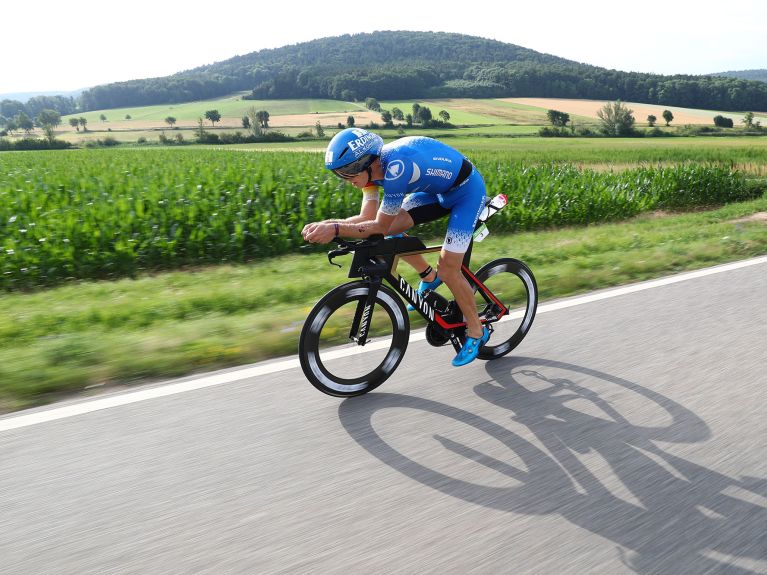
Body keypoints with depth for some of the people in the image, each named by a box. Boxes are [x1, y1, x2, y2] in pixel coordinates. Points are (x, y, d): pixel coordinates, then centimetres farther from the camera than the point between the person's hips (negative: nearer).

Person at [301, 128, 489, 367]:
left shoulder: (396, 167, -36)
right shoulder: (372, 166, -10)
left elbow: (380, 226, -30)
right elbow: (367, 218, -11)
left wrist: (335, 229, -36)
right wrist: (325, 224, -23)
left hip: (467, 189, -8)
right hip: (439, 188, 8)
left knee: (448, 269, -12)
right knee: (393, 228, -7)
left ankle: (477, 332, 10)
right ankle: (429, 277, 15)